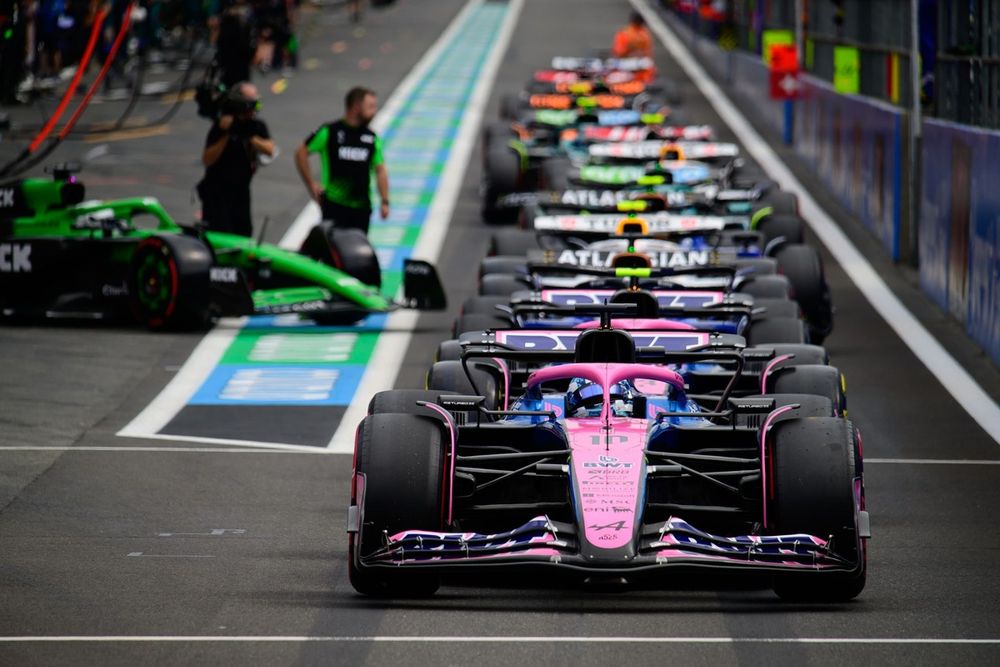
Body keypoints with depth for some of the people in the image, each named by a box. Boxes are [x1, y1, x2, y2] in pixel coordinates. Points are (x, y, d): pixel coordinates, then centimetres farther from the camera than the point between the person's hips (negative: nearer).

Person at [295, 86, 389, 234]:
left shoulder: (372, 138, 7)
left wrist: (385, 201, 1)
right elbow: (301, 153, 2)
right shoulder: (330, 132, -5)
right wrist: (311, 185, -1)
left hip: (362, 207, 4)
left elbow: (380, 170, 10)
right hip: (334, 204, -4)